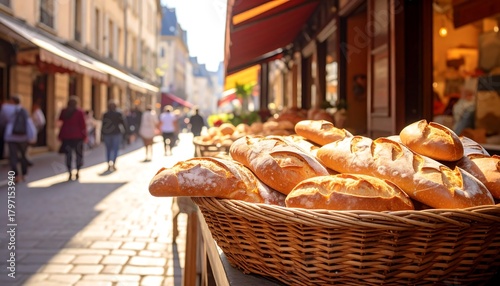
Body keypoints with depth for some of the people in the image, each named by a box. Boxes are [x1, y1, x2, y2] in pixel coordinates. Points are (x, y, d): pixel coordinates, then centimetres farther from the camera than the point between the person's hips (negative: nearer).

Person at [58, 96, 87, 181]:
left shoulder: (64, 111, 4)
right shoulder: (80, 112, -5)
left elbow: (60, 123, 5)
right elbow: (83, 125, -7)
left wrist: (60, 136, 11)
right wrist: (84, 135, 0)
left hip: (66, 136, 2)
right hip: (77, 136, -2)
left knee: (68, 155, 5)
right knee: (78, 154, 9)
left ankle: (70, 173, -1)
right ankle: (78, 172, 7)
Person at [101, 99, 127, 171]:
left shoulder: (105, 115, 0)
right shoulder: (119, 114, -3)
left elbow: (103, 125, 0)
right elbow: (123, 123, -2)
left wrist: (102, 135, 6)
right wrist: (125, 130, 15)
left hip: (107, 134, 2)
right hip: (116, 133, -2)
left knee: (108, 149, 11)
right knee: (115, 149, -1)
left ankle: (109, 164, 12)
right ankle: (113, 163, -18)